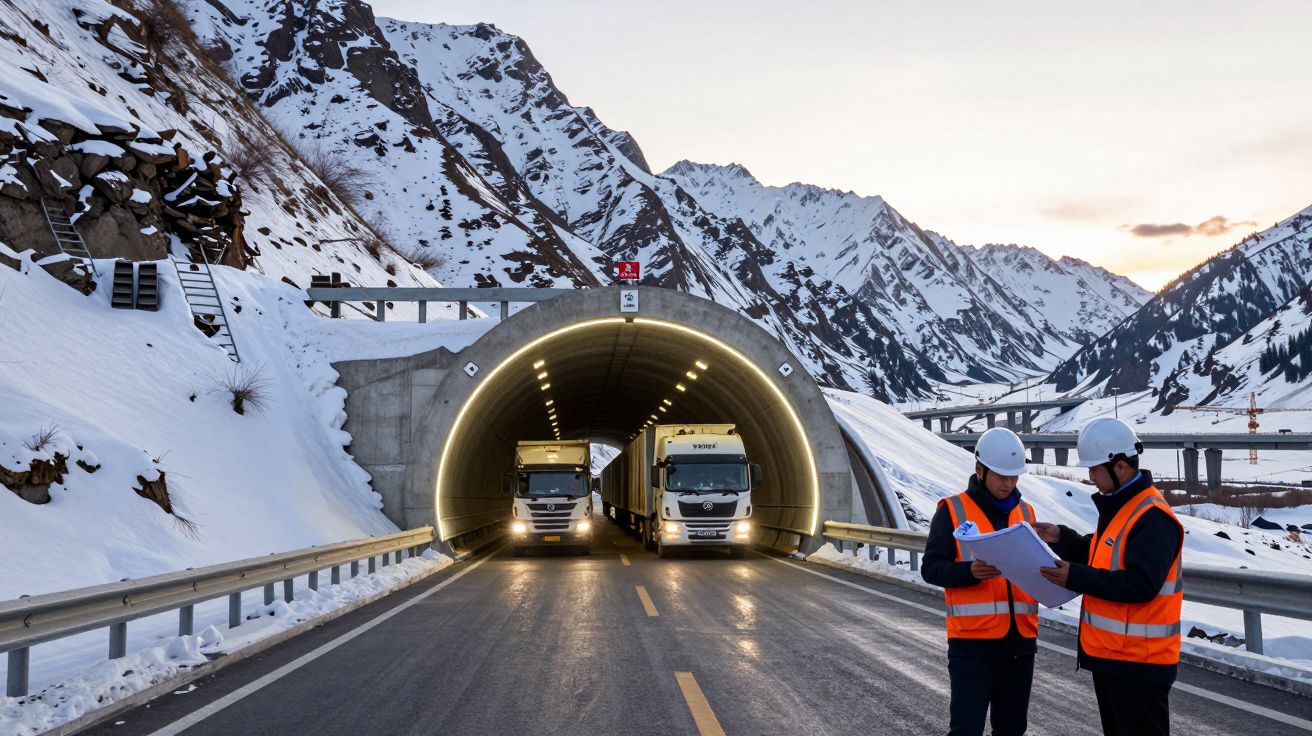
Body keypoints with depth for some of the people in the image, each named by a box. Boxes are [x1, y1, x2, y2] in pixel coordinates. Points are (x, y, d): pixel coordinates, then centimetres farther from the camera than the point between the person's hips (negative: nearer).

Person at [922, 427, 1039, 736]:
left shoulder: (1026, 512, 13)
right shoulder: (952, 511, -2)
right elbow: (931, 568, -6)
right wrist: (970, 572, -24)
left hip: (1020, 640, 5)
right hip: (972, 642, -5)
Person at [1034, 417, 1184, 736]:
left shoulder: (1153, 518, -20)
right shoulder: (1117, 507, 13)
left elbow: (1141, 586, -27)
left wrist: (1076, 578, -24)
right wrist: (1062, 539, 6)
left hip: (1139, 662, -10)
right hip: (1109, 654, 10)